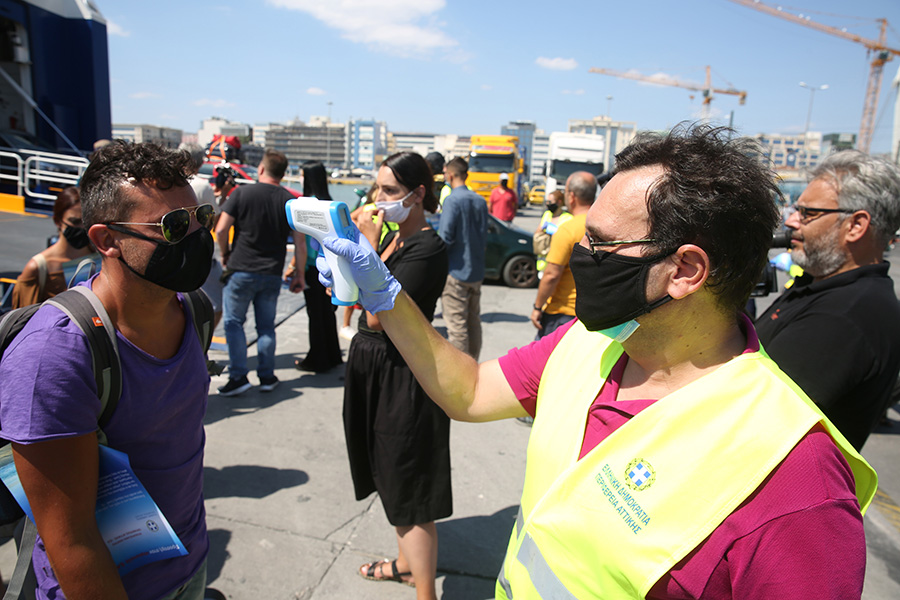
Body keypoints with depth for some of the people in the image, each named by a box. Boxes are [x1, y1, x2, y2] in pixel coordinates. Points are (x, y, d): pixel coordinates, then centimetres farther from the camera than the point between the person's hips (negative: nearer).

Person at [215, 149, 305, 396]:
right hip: (272, 274, 3)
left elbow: (221, 230, -9)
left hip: (241, 271, -2)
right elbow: (300, 243, 0)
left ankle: (238, 377, 6)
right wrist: (299, 275, 8)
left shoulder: (242, 193, -5)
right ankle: (267, 376, 18)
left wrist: (226, 254, 9)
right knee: (266, 326, 12)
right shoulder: (291, 202, 1)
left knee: (234, 323, 9)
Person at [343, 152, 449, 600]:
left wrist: (369, 248, -23)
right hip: (373, 366, 10)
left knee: (411, 491, 2)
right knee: (394, 480, 23)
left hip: (401, 376, -10)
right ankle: (406, 563, 44)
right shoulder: (391, 238, 8)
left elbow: (378, 317, -25)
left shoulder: (427, 249, -19)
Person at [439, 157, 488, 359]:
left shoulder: (453, 200, -13)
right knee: (474, 322, 16)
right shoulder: (480, 201, 9)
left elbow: (446, 238, -18)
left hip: (456, 272, -8)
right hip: (476, 271, 8)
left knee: (457, 325, -2)